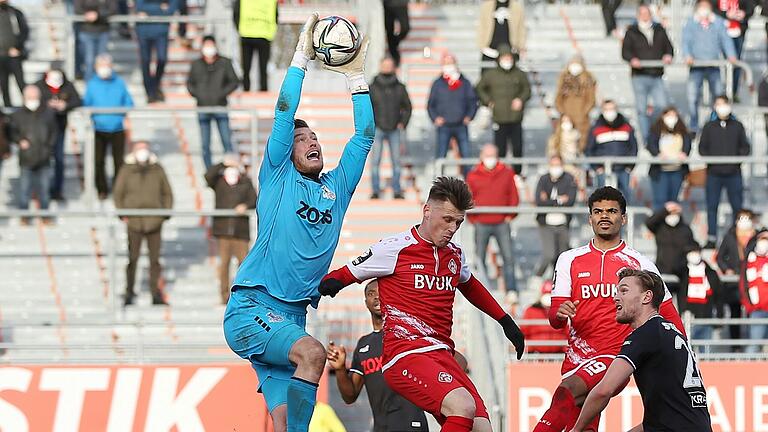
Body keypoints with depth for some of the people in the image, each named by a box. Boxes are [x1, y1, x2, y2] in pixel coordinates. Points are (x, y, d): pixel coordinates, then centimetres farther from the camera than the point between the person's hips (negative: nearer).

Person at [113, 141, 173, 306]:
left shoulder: (157, 170, 7)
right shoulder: (127, 171, 2)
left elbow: (167, 193, 14)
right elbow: (118, 195, 8)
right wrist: (123, 215, -2)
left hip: (154, 222, 2)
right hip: (134, 221, -2)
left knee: (155, 258, 3)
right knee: (133, 258, -3)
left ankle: (156, 294, 7)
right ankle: (129, 294, 6)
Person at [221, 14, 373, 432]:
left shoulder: (337, 187, 20)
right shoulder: (278, 177, 8)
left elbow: (364, 135, 18)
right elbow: (284, 113, 0)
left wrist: (355, 76, 15)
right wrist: (300, 57, 0)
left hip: (292, 318, 6)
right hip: (250, 307, -5)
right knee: (311, 352, -31)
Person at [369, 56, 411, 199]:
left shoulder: (400, 88, 7)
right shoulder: (373, 88, 3)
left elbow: (407, 107, 14)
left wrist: (403, 123, 3)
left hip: (395, 130, 1)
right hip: (377, 129, -1)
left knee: (396, 161, 3)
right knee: (375, 161, -4)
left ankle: (397, 191, 8)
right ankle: (375, 191, 0)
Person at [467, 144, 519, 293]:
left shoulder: (507, 173, 6)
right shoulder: (473, 175, 5)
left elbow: (514, 196, 9)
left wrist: (510, 215, 0)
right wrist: (473, 218, 0)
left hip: (502, 223, 0)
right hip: (481, 224, 0)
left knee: (508, 257, -6)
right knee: (480, 259, 3)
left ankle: (511, 290, -4)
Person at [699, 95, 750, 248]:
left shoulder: (737, 126, 8)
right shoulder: (709, 127, 7)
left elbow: (745, 147, 8)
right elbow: (702, 148, 6)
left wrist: (739, 157, -11)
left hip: (734, 173, 0)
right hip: (714, 173, 0)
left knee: (737, 206, 3)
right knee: (712, 206, 1)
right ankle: (711, 239, 6)